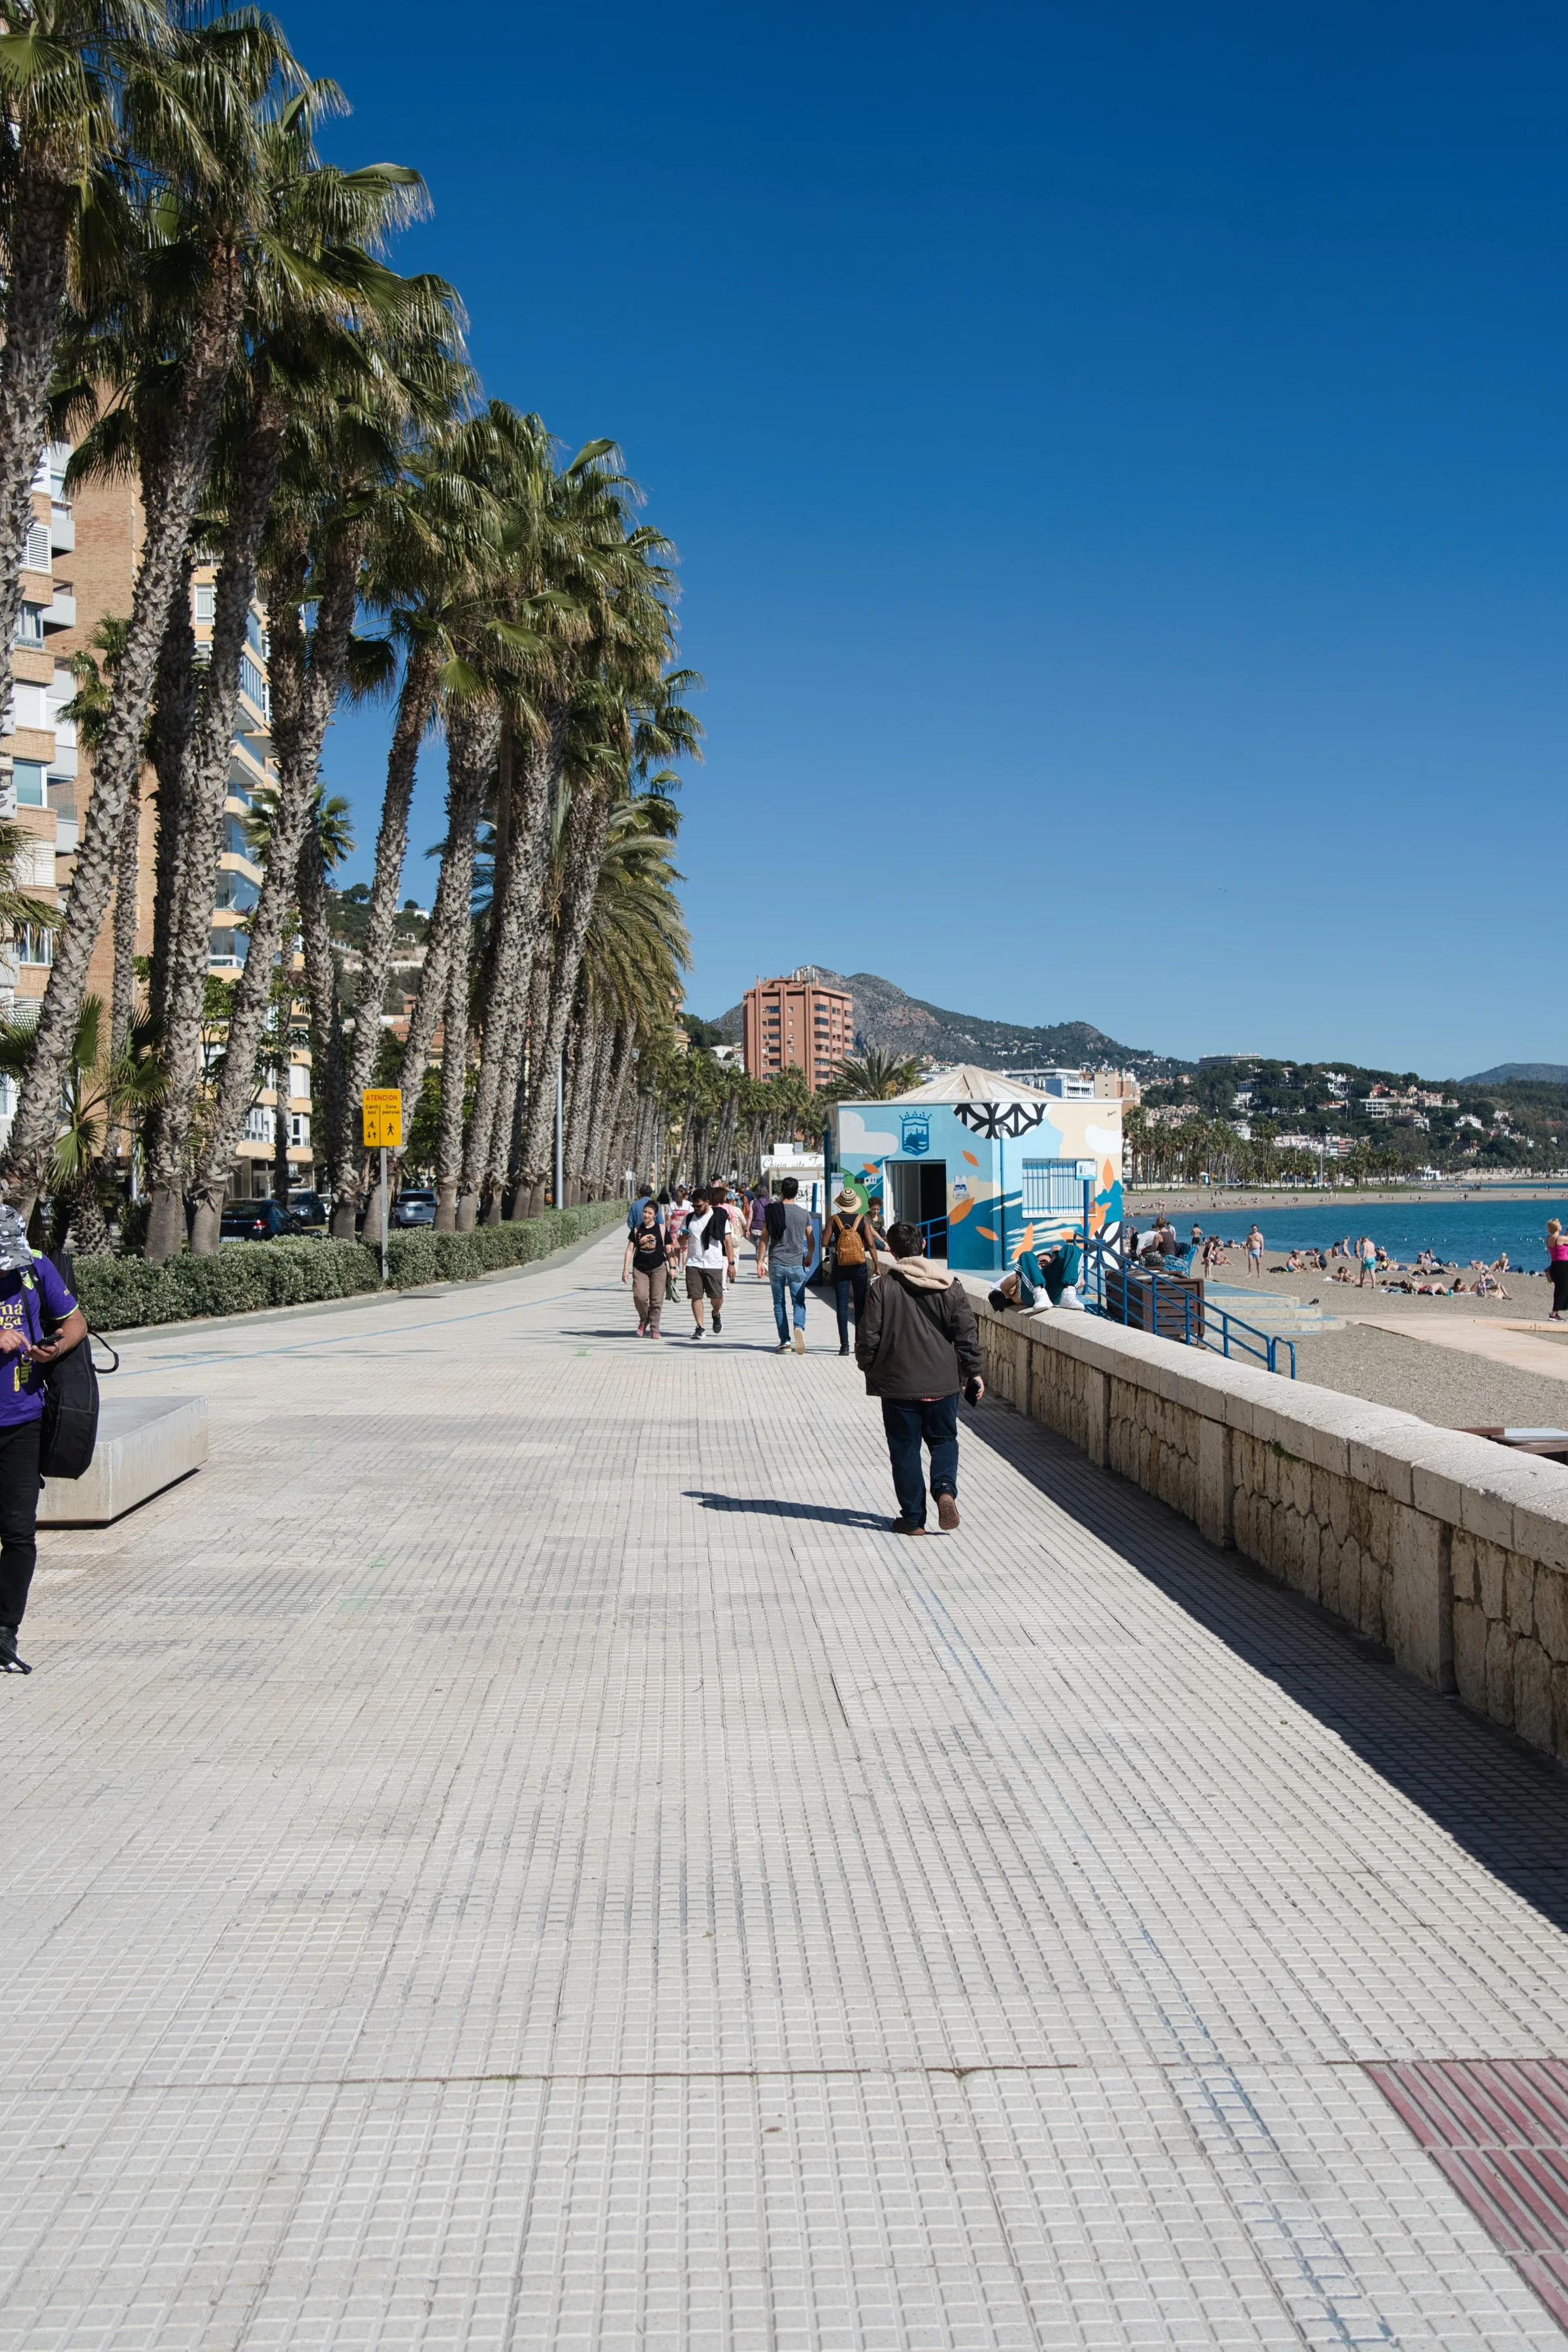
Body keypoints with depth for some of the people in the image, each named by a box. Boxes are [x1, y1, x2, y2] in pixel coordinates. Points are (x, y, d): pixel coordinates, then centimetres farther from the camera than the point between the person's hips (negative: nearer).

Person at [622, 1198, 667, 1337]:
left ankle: (654, 1329, 10)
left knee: (656, 1300, -1)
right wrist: (626, 1269, 2)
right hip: (640, 1269, 1)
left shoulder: (661, 1229, 1)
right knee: (640, 1296, -15)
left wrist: (672, 1267, 2)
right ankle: (644, 1320, 12)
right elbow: (630, 1250, 7)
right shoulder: (637, 1229, 4)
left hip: (658, 1269, -1)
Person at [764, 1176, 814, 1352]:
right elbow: (810, 1239, 7)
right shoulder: (804, 1213, 0)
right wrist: (809, 1257, 25)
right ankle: (799, 1327, -23)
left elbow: (765, 1238, -1)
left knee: (779, 1303, 9)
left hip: (776, 1263, 0)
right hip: (797, 1264, 0)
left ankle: (785, 1341, 7)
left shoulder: (773, 1211, -2)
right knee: (799, 1301, 6)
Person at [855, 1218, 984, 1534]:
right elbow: (967, 1334, -1)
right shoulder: (949, 1285, -2)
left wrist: (869, 1368, 11)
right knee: (944, 1440, 19)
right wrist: (973, 1373, 10)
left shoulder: (884, 1287, -9)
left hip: (898, 1384, -2)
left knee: (905, 1449, 8)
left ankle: (913, 1518, 11)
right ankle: (945, 1489, -7)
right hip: (943, 1382, 2)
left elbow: (868, 1336, -7)